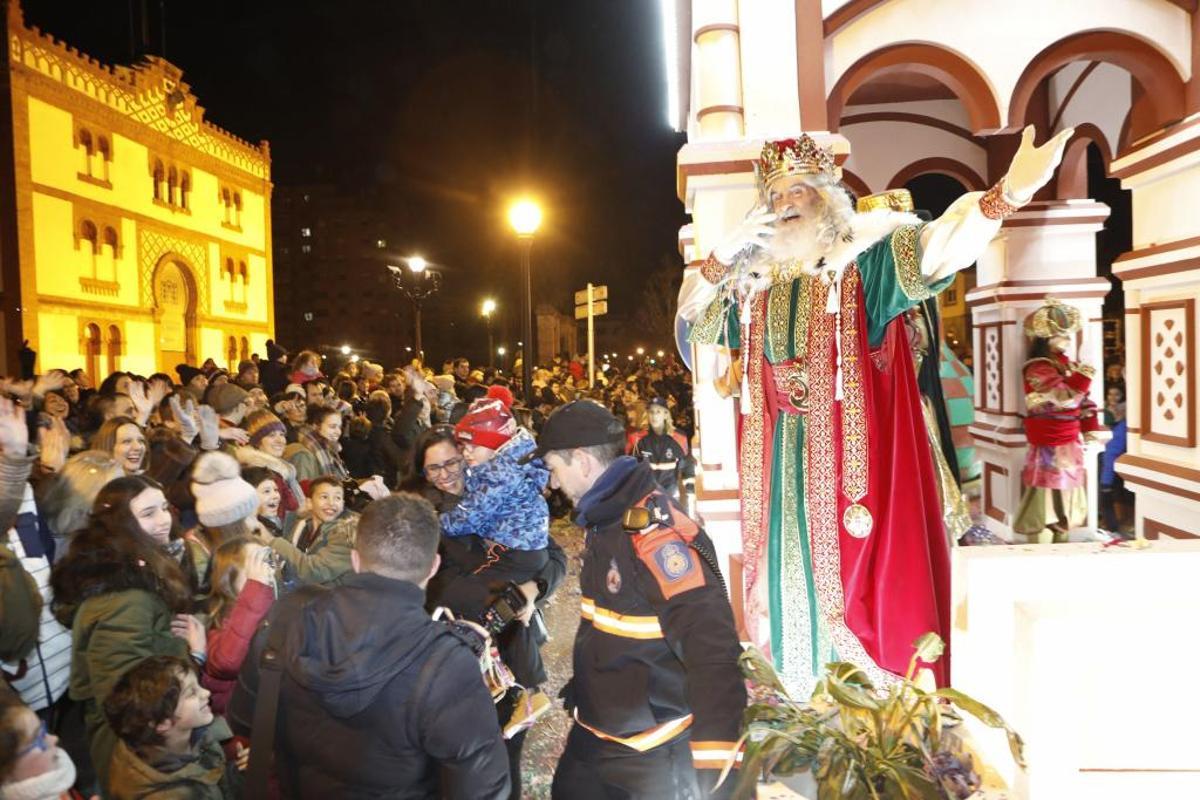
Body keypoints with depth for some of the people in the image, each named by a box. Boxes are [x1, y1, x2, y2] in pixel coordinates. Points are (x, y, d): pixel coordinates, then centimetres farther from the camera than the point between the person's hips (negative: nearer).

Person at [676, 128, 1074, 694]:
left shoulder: (865, 253, -4)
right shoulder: (755, 273, 10)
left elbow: (936, 249, -20)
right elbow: (689, 314, 10)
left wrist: (1009, 192, -38)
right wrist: (726, 252, -4)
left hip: (848, 449, -4)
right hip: (780, 455, 5)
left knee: (856, 571, -1)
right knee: (789, 573, 12)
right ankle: (799, 705, 30)